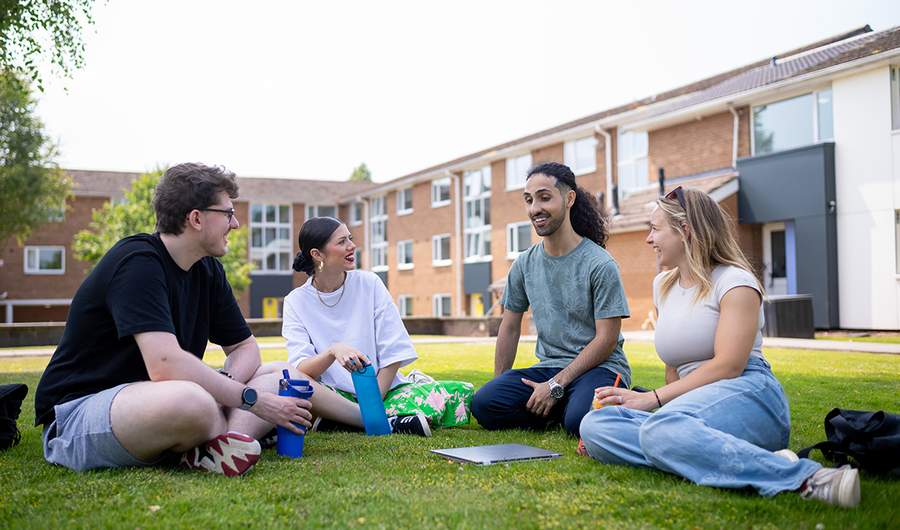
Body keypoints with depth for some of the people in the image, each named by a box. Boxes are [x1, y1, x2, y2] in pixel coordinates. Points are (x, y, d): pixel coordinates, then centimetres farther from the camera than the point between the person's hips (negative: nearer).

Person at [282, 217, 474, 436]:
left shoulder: (369, 283, 2)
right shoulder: (296, 302, 0)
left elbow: (394, 352, -2)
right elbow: (300, 369, -11)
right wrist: (333, 351, -31)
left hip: (383, 391, 2)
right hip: (335, 396, -1)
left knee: (461, 393, -21)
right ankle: (390, 423, -27)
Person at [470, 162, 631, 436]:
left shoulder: (600, 265, -10)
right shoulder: (524, 265, 7)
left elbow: (606, 338, -12)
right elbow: (510, 327, 14)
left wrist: (557, 385, -17)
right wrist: (501, 384, 7)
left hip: (600, 366, -5)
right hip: (549, 366, 5)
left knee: (581, 420, -36)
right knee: (484, 405, -20)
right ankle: (562, 408, -3)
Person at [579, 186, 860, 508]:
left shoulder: (734, 281, -2)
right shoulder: (663, 285, 22)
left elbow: (728, 366, -14)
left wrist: (653, 399, -17)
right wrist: (667, 400, 5)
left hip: (746, 396, -7)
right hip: (691, 401, 7)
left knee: (661, 428, -40)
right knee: (593, 425, -21)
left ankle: (805, 479, -38)